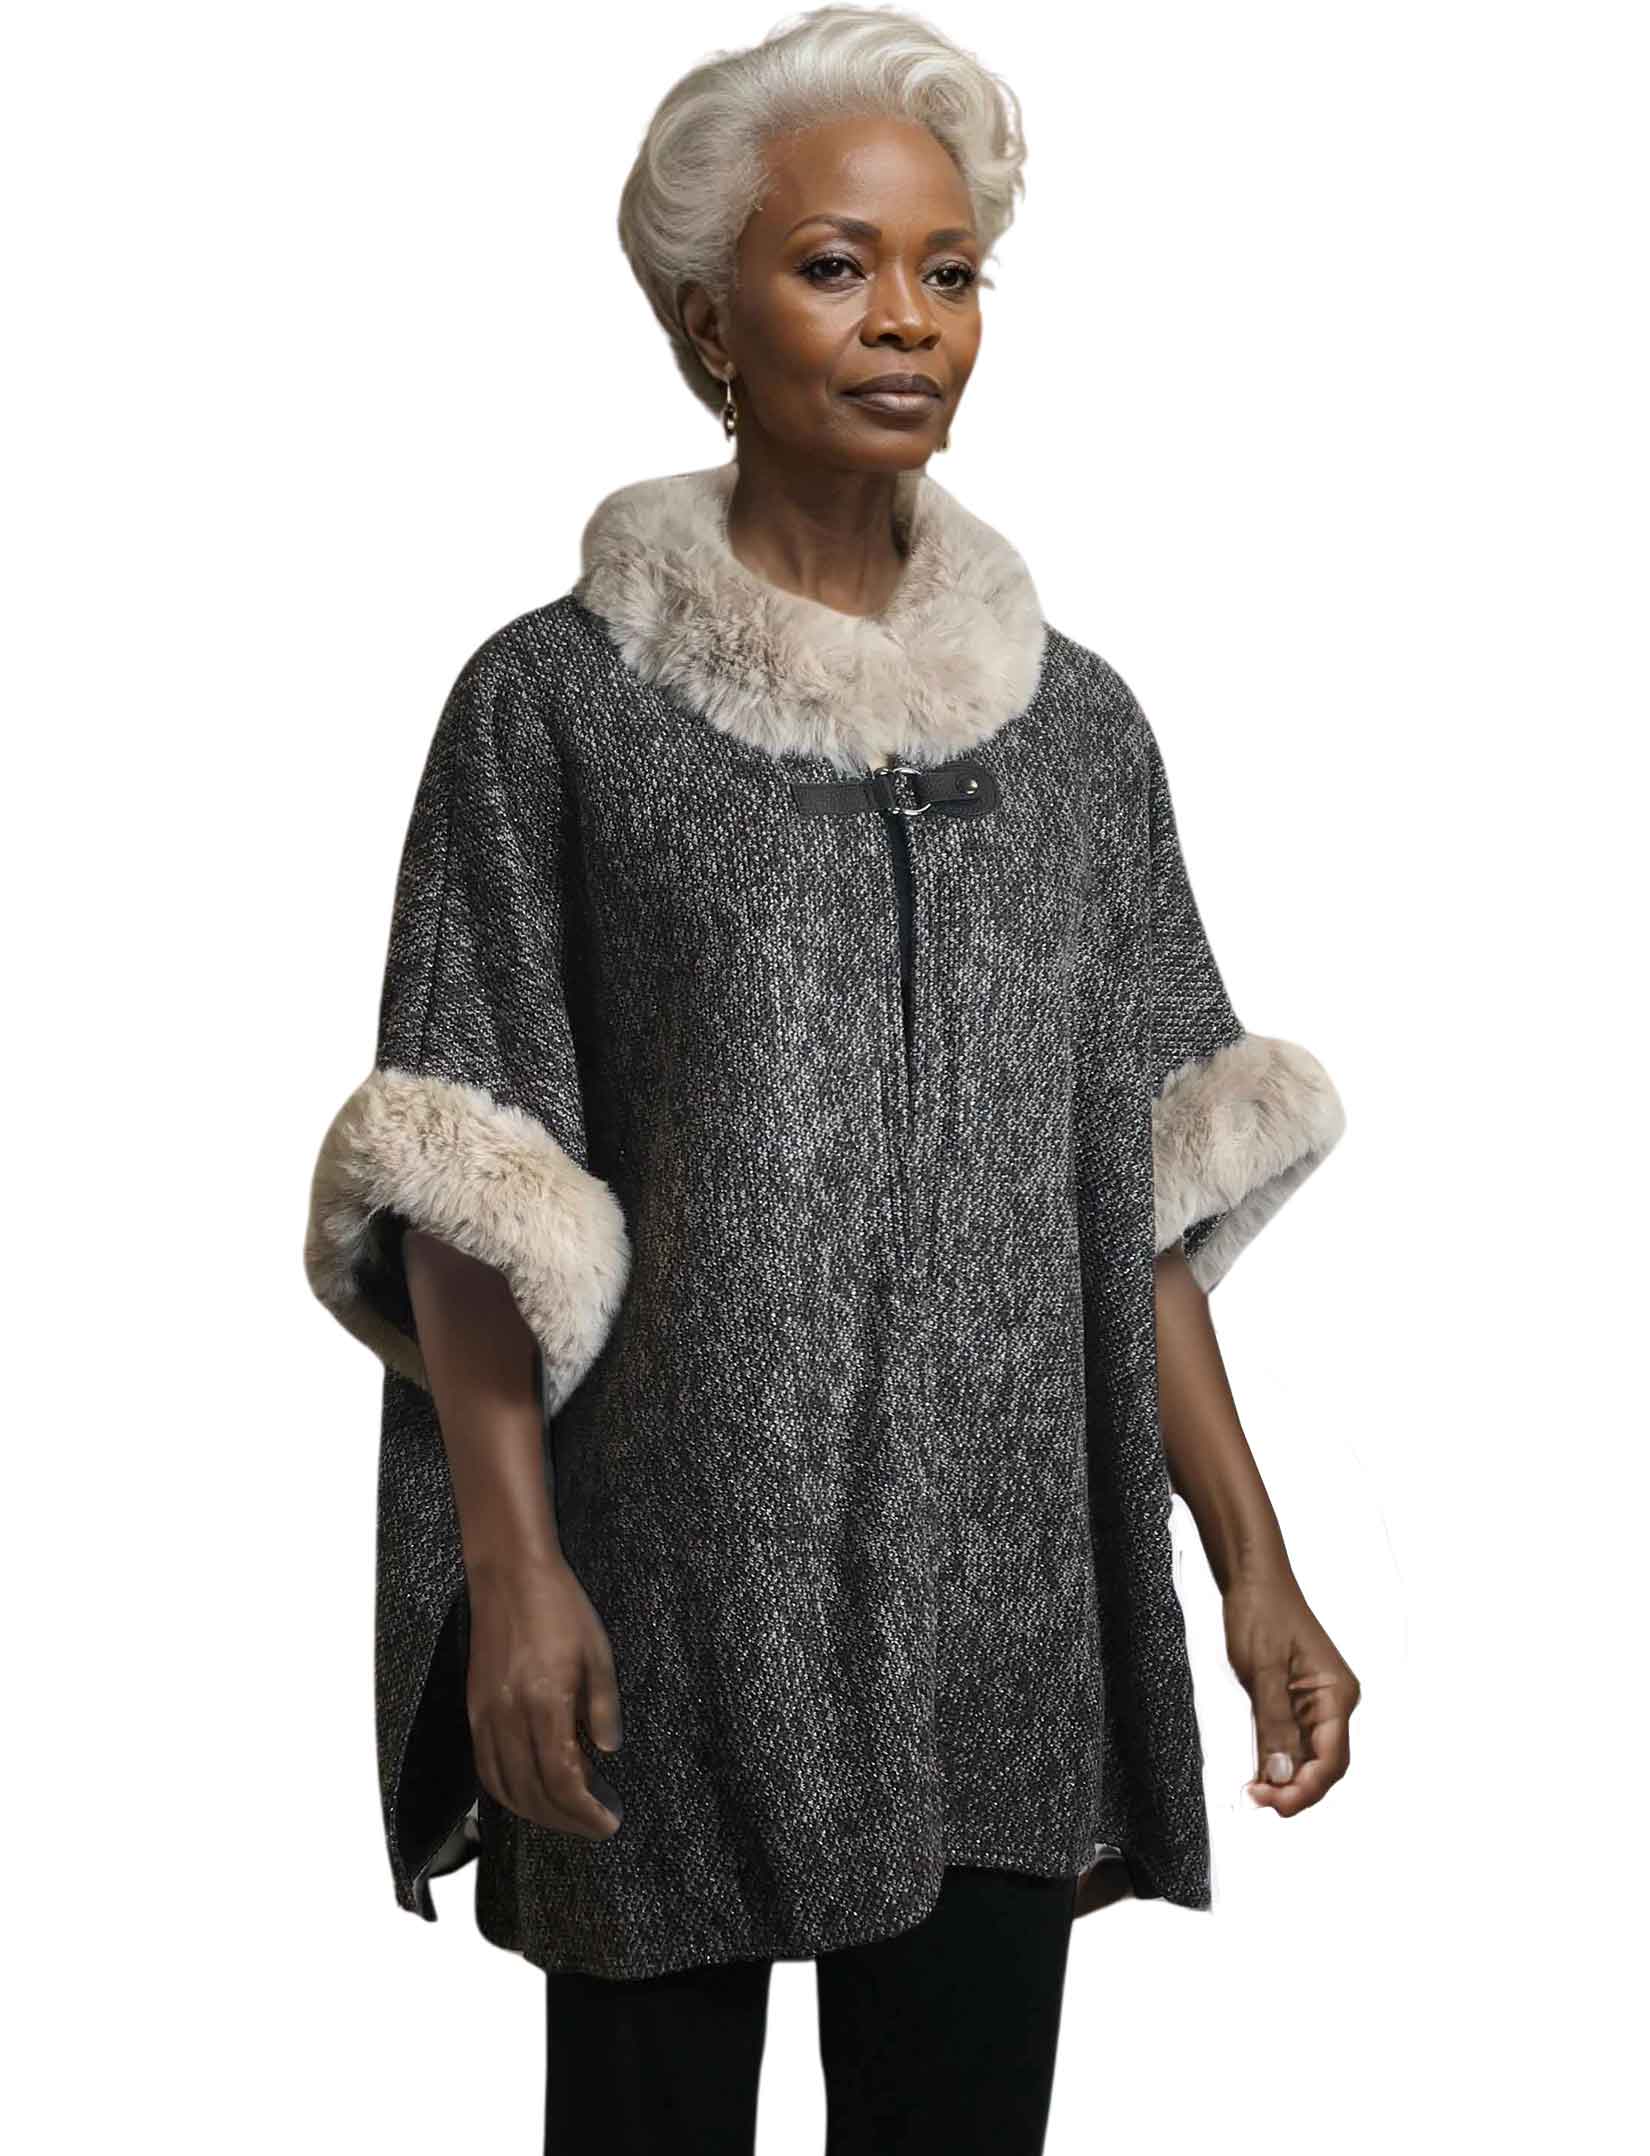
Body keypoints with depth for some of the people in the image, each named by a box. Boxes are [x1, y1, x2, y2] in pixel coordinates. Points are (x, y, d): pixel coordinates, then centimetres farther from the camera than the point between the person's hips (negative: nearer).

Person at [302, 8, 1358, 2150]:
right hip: (675, 1601, -3)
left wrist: (1251, 1559, 3)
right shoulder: (558, 702, -3)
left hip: (1004, 1612, 3)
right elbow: (465, 1200, -5)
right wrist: (514, 1567, -13)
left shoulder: (1077, 724, 7)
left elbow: (1140, 1196, 7)